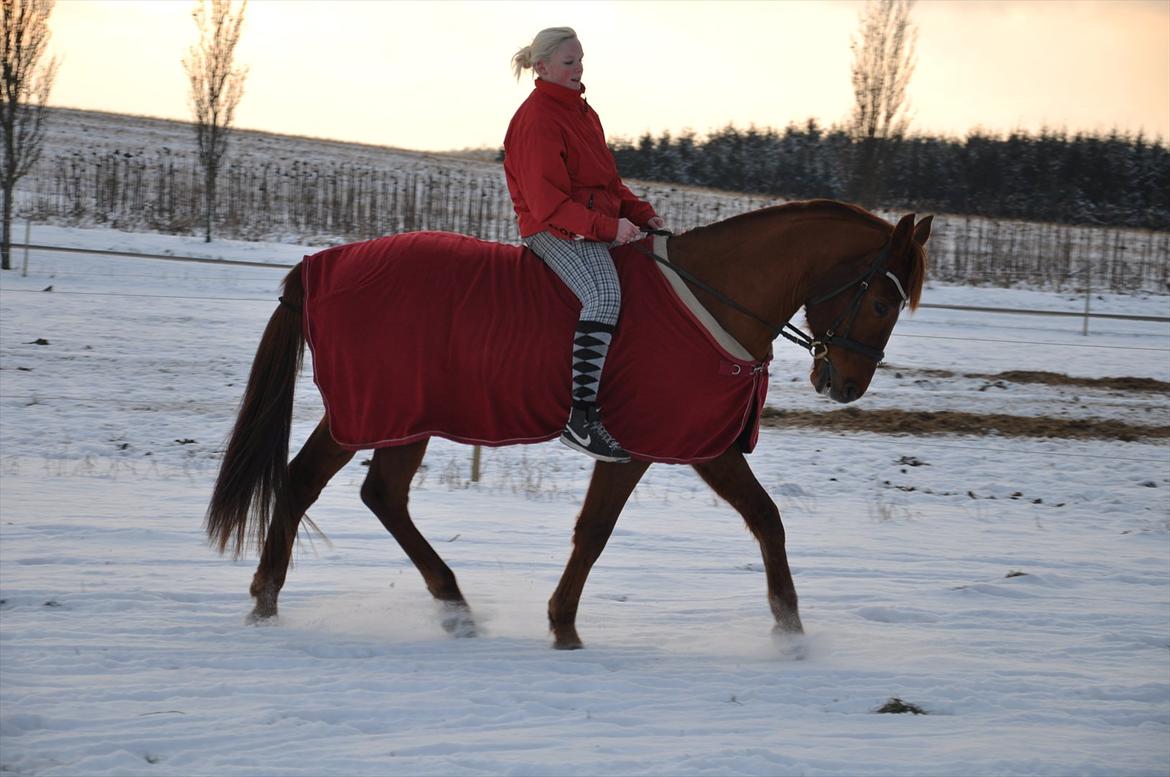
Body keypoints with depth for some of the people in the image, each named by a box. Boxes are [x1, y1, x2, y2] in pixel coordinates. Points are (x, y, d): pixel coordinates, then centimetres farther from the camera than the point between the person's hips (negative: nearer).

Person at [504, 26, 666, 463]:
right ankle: (580, 417, -39)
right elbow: (548, 201, -18)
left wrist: (640, 213, 6)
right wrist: (607, 226, -25)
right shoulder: (538, 119, -11)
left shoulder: (582, 111, 19)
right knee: (604, 294, -33)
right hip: (554, 229, -10)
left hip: (597, 225, 10)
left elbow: (608, 180, 24)